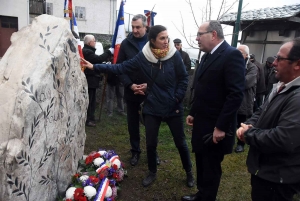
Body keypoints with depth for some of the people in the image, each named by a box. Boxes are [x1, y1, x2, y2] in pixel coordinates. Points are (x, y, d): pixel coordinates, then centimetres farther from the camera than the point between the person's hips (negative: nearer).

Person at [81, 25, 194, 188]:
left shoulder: (174, 55, -11)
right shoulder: (143, 56, -6)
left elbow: (183, 79, -4)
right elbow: (121, 68, -3)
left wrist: (177, 99, -9)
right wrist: (95, 66, -6)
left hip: (173, 108, -1)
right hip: (152, 107, 2)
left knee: (180, 142, 11)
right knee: (150, 143, 11)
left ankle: (189, 172, 36)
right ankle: (152, 173, 37)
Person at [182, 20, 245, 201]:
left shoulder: (232, 55, -17)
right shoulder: (207, 56, 11)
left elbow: (236, 94, -22)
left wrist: (221, 127, -22)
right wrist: (193, 113, 14)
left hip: (216, 126, -8)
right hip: (202, 122, 8)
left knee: (211, 167, 9)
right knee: (202, 164, 20)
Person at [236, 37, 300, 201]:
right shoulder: (280, 87, 5)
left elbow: (283, 140, -37)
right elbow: (261, 112, 14)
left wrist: (249, 133, -21)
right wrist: (248, 125, -8)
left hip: (278, 177, -9)